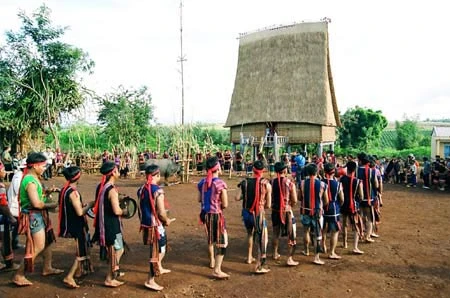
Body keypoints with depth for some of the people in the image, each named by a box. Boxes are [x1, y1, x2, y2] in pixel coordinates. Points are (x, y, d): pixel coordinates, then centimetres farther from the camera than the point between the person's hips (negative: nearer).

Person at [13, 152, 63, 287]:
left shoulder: (33, 178, 8)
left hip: (39, 216, 10)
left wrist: (48, 191, 3)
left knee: (49, 240, 20)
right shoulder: (30, 180, -22)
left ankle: (47, 268, 34)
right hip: (33, 216, -10)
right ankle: (19, 276, 7)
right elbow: (36, 203, -27)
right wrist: (52, 205, -13)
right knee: (37, 247, -5)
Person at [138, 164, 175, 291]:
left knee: (157, 248, 28)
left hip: (145, 224, 8)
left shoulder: (141, 189, 4)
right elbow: (161, 212, -21)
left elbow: (141, 208, 11)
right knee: (157, 251, 4)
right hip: (155, 225, -8)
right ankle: (150, 280, 10)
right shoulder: (158, 190, -20)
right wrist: (167, 220, -3)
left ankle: (159, 268, 47)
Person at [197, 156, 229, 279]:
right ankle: (217, 270, 0)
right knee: (222, 243, 2)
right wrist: (218, 204, 6)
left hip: (205, 214, 7)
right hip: (216, 215, -7)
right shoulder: (221, 184, -18)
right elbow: (225, 205, -14)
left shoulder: (202, 182, -1)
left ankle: (212, 261, 44)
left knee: (210, 239, 26)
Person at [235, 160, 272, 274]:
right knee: (262, 240, 6)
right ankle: (259, 266, 4)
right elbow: (268, 205, -9)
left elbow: (237, 198, -10)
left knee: (250, 234, 28)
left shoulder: (244, 182, -4)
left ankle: (249, 257, 42)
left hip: (246, 212, 4)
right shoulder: (266, 184, -10)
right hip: (258, 214, -4)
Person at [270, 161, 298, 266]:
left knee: (276, 233, 22)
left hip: (275, 210, 4)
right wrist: (290, 205, 9)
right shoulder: (290, 183, -13)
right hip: (287, 211, -4)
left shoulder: (272, 182, -5)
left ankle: (275, 254, 37)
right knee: (291, 236, 7)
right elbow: (294, 201, -11)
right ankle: (289, 259, 6)